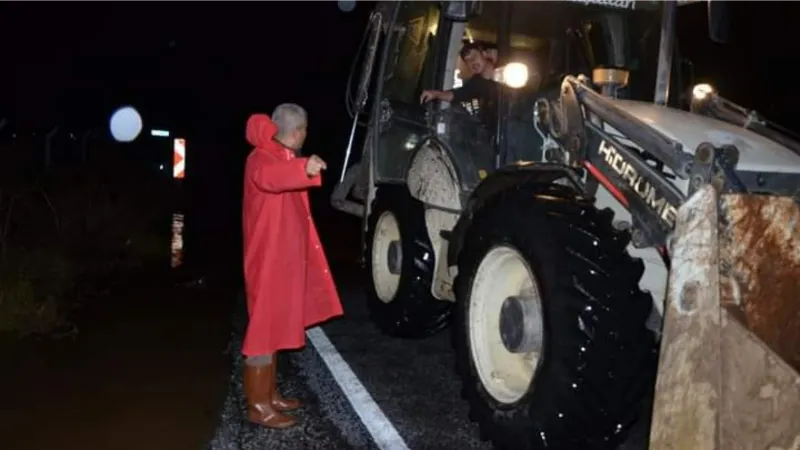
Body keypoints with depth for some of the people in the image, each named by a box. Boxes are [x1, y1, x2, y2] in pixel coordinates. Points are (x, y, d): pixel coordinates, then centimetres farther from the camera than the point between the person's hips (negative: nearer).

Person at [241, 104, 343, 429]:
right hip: (268, 258, -10)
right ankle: (258, 405, 1)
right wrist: (305, 169, -58)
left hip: (285, 256, 10)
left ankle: (269, 393, 26)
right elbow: (268, 177, -42)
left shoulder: (284, 158, 16)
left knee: (277, 324, 15)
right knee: (265, 326, -6)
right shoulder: (261, 158, -16)